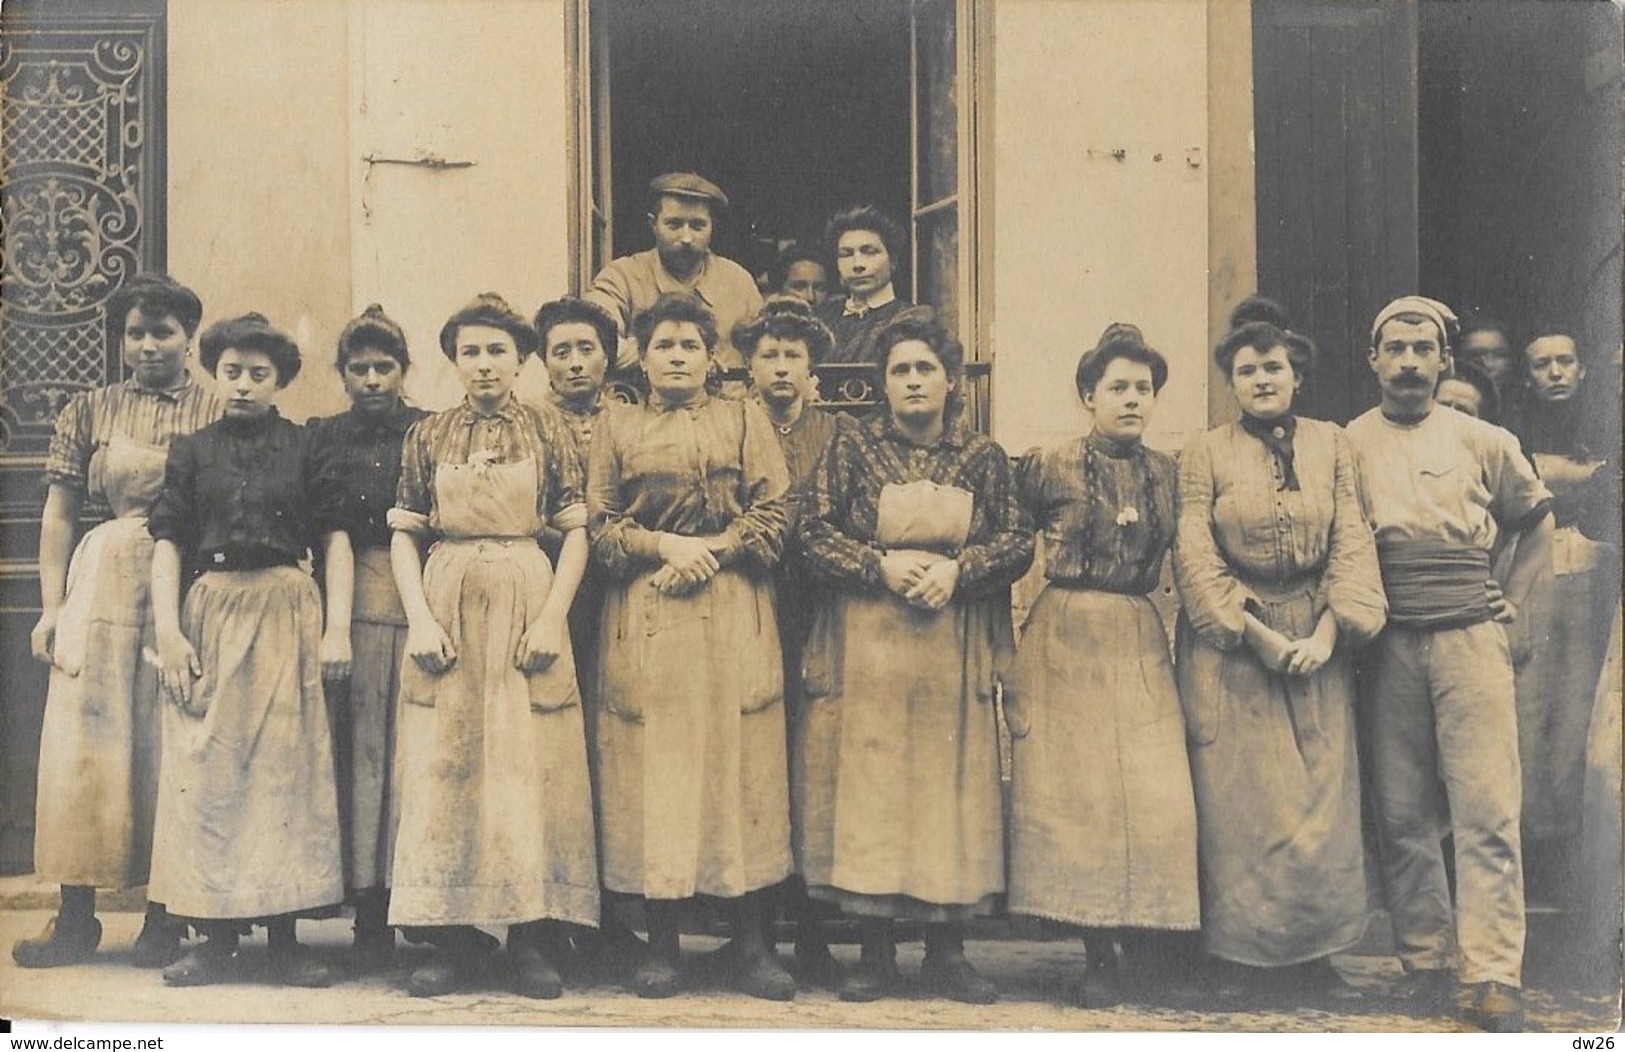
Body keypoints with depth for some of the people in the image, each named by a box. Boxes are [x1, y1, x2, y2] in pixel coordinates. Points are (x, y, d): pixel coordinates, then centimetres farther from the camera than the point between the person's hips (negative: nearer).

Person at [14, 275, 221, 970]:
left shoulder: (218, 415, 7)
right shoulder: (89, 412, 12)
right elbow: (59, 514, 10)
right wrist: (52, 606, 1)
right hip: (102, 579, 2)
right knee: (84, 739, -1)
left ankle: (165, 914, 7)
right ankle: (76, 918, 5)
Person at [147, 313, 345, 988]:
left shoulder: (305, 448, 7)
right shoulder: (193, 451, 10)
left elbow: (333, 540, 5)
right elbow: (168, 543, 6)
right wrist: (167, 629, -5)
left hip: (287, 615, -1)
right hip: (210, 614, 1)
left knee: (287, 766, -2)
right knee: (208, 768, -1)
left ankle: (285, 938, 3)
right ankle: (217, 939, 6)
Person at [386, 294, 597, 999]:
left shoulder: (550, 434, 5)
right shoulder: (427, 436, 8)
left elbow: (575, 534, 2)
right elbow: (403, 536, 6)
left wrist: (552, 617, -9)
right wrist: (420, 618, -6)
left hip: (527, 605, -1)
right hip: (447, 607, 1)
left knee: (531, 768, -1)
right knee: (442, 769, 1)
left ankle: (534, 942, 5)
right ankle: (452, 939, 8)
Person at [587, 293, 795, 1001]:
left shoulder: (743, 421, 13)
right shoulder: (616, 431, 14)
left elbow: (773, 511, 3)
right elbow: (597, 524, 5)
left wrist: (712, 549, -11)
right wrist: (664, 545, -10)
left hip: (733, 613, 0)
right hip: (645, 619, 0)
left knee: (741, 759, -3)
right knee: (653, 764, -2)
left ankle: (750, 944, 3)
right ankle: (661, 944, 5)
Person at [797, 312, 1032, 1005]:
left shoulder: (984, 458, 8)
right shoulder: (852, 448, 4)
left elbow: (1017, 543, 4)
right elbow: (814, 533, -2)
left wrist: (958, 568, -12)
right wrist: (882, 565, -14)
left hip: (954, 650, 1)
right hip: (865, 643, -1)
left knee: (952, 785, 1)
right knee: (867, 786, -3)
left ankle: (947, 953, 10)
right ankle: (875, 953, 6)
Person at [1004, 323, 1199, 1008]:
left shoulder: (1164, 473, 9)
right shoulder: (1049, 468, 0)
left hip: (1141, 642, 3)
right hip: (1065, 639, -3)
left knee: (1156, 792, -6)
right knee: (1073, 789, -3)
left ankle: (1149, 941, 9)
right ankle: (1097, 953, 5)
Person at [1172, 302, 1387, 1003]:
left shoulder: (1332, 445, 7)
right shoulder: (1204, 454, 1)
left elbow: (1353, 542, 1)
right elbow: (1194, 555, -6)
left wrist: (1327, 631, -11)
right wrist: (1256, 633, -13)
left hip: (1316, 640, 2)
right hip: (1231, 645, -2)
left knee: (1322, 796, 2)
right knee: (1239, 799, -1)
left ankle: (1315, 956, 12)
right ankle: (1244, 957, 8)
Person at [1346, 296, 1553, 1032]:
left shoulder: (1483, 442, 10)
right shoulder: (1347, 446, 8)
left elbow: (1537, 525, 20)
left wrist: (1511, 601, 10)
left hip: (1471, 639, 0)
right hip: (1389, 647, 1)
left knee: (1488, 811, -7)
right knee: (1402, 814, 3)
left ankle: (1495, 978, -5)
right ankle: (1426, 963, 13)